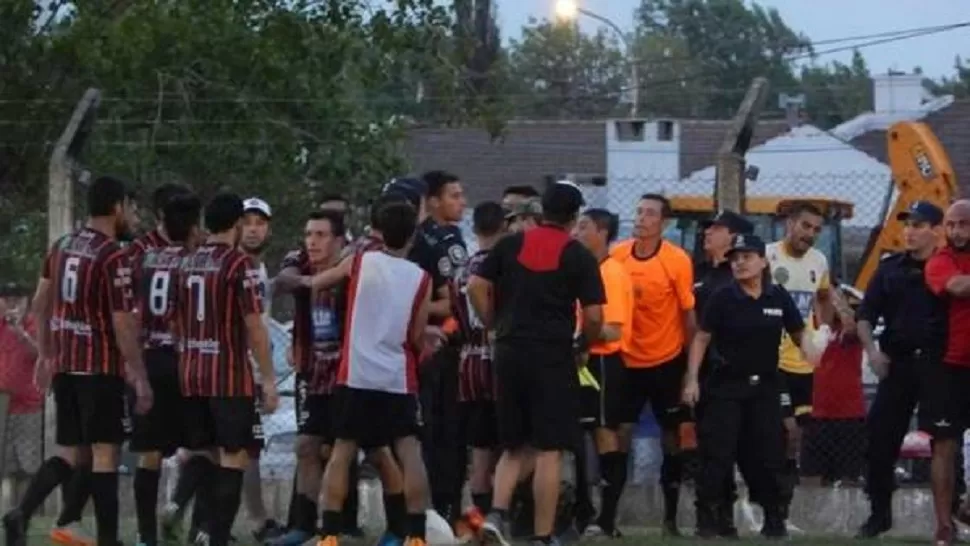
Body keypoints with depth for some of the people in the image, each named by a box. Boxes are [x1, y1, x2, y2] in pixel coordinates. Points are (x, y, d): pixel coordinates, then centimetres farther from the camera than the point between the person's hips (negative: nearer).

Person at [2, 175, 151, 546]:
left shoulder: (62, 247, 9)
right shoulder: (113, 256, -14)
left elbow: (40, 304, 15)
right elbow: (123, 324, -17)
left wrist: (45, 355, 23)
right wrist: (140, 378, -13)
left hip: (64, 364, 7)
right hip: (101, 367, -7)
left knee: (68, 453, 12)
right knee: (105, 452, -1)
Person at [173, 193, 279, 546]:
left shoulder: (186, 264, 10)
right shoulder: (240, 265, -9)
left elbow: (177, 321, 15)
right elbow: (254, 326, -13)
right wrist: (269, 380, -9)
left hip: (191, 375, 6)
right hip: (231, 377, -6)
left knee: (203, 453, 20)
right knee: (234, 458, -3)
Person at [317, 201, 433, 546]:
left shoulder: (359, 262, -1)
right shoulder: (420, 279, 0)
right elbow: (417, 338, 4)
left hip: (355, 375, 0)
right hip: (399, 378, 0)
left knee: (342, 452, 5)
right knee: (410, 453, 2)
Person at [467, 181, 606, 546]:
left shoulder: (511, 245, 6)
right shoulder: (579, 257, -3)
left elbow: (476, 287, 1)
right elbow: (593, 315, -7)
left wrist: (494, 325, 13)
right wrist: (587, 342, 12)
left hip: (510, 353, 4)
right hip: (553, 357, -4)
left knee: (514, 446, 16)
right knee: (549, 451, 0)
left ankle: (497, 513, -3)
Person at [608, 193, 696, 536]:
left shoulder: (677, 260, -10)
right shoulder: (616, 256, -4)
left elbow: (689, 314, -6)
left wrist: (692, 364, -6)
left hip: (667, 362, -2)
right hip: (627, 360, 2)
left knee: (672, 437, 7)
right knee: (619, 434, -1)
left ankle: (670, 518, 14)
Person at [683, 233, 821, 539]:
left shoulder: (779, 298, 1)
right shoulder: (722, 299, -5)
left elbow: (799, 333, 10)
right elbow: (702, 339, -2)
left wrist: (810, 352, -11)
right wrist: (692, 379, -9)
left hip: (765, 387, 2)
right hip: (726, 386, -2)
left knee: (769, 454, 5)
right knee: (717, 454, -5)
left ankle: (774, 520, 16)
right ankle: (707, 519, -1)